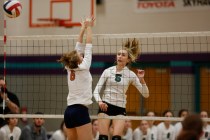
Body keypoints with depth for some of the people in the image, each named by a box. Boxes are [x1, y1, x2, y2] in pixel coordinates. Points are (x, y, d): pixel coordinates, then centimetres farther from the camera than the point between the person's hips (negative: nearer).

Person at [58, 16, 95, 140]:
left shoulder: (70, 69, 9)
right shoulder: (83, 68, -7)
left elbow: (78, 48, 17)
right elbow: (88, 46, 0)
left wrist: (83, 29, 22)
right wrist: (88, 27, 9)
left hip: (69, 111, 8)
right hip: (80, 111, -8)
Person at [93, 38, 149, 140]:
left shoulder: (131, 75, 2)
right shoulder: (108, 71, 2)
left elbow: (145, 94, 0)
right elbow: (96, 90, 0)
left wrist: (141, 79, -15)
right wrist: (99, 101, -20)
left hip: (120, 109, 0)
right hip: (105, 107, 0)